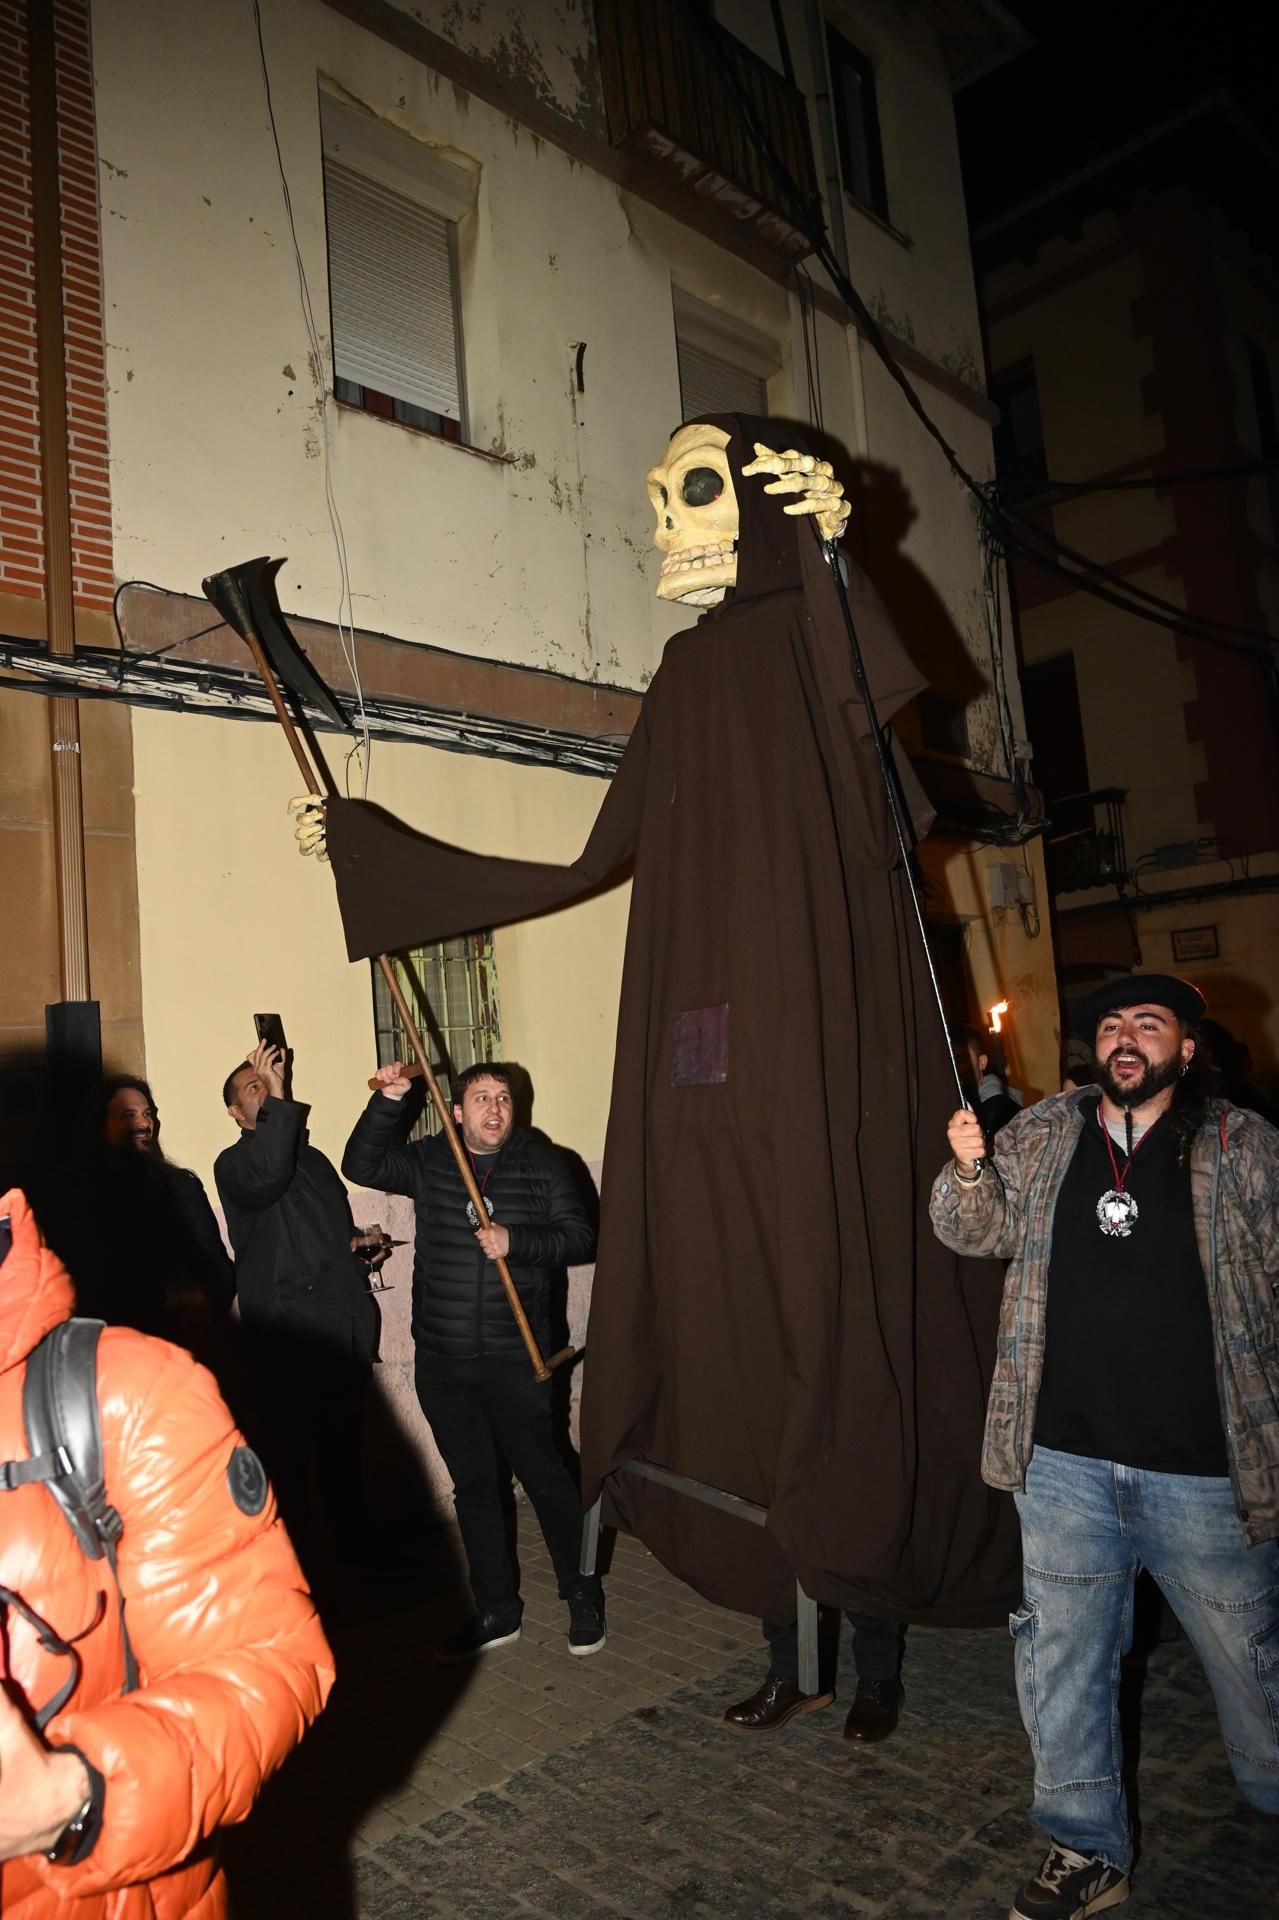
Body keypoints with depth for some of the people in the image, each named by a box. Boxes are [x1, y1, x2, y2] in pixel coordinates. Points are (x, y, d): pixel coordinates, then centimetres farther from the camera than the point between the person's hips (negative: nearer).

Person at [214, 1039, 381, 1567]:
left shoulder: (314, 1158, 20)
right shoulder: (234, 1164, -2)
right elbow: (265, 1177, -28)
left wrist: (358, 1246, 10)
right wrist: (279, 1098, -28)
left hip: (346, 1325, 6)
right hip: (285, 1332, -6)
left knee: (344, 1445, 14)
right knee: (290, 1451, -1)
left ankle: (354, 1541, 28)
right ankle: (296, 1550, 13)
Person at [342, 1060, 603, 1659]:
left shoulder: (543, 1164, -1)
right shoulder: (427, 1160, 5)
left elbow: (580, 1238, -5)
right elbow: (361, 1166, -7)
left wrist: (516, 1242, -19)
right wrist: (387, 1103, -18)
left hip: (515, 1358, -3)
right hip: (441, 1360, 3)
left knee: (545, 1475, 5)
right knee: (473, 1485, 14)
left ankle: (583, 1597, 26)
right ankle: (496, 1609, 29)